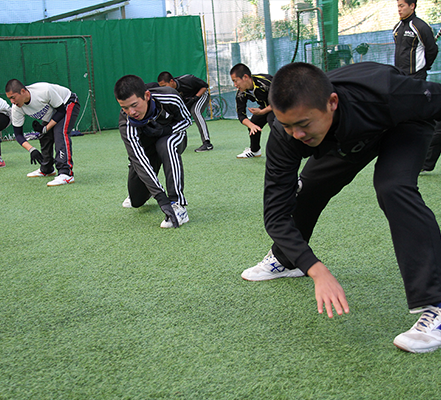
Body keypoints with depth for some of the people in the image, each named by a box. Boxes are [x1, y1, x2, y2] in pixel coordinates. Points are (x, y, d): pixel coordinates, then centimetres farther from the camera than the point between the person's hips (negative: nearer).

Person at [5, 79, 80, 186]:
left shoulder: (45, 90, -39)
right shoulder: (16, 109, -22)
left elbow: (61, 110, -25)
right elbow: (18, 134, -16)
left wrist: (45, 129, -29)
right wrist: (31, 149, -33)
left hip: (68, 104, -7)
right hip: (51, 113, 7)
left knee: (60, 133, -26)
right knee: (44, 137, 6)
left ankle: (66, 174, -36)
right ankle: (46, 170, 33)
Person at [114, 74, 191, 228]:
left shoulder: (170, 98, -33)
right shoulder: (126, 126, -35)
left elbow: (187, 120, -13)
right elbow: (141, 162, -40)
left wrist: (165, 130, -31)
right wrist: (161, 198, -49)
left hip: (173, 136, -1)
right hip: (146, 148, 1)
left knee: (165, 145, -38)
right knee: (137, 201, -1)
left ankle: (178, 205, -37)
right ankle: (146, 189, 39)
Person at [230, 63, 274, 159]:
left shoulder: (265, 82, -37)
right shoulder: (240, 94, -16)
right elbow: (241, 114, -11)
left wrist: (262, 112, -30)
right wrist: (251, 125, -29)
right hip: (266, 105, 7)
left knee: (271, 118, -33)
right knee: (252, 124, 7)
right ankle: (254, 151, 33)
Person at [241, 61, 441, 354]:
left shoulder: (385, 93, -45)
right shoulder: (285, 135, -34)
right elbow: (276, 212, -32)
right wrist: (317, 271, -44)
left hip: (404, 124, -4)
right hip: (348, 137, 4)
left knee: (393, 188, -30)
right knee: (306, 189, 3)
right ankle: (285, 261, 35)